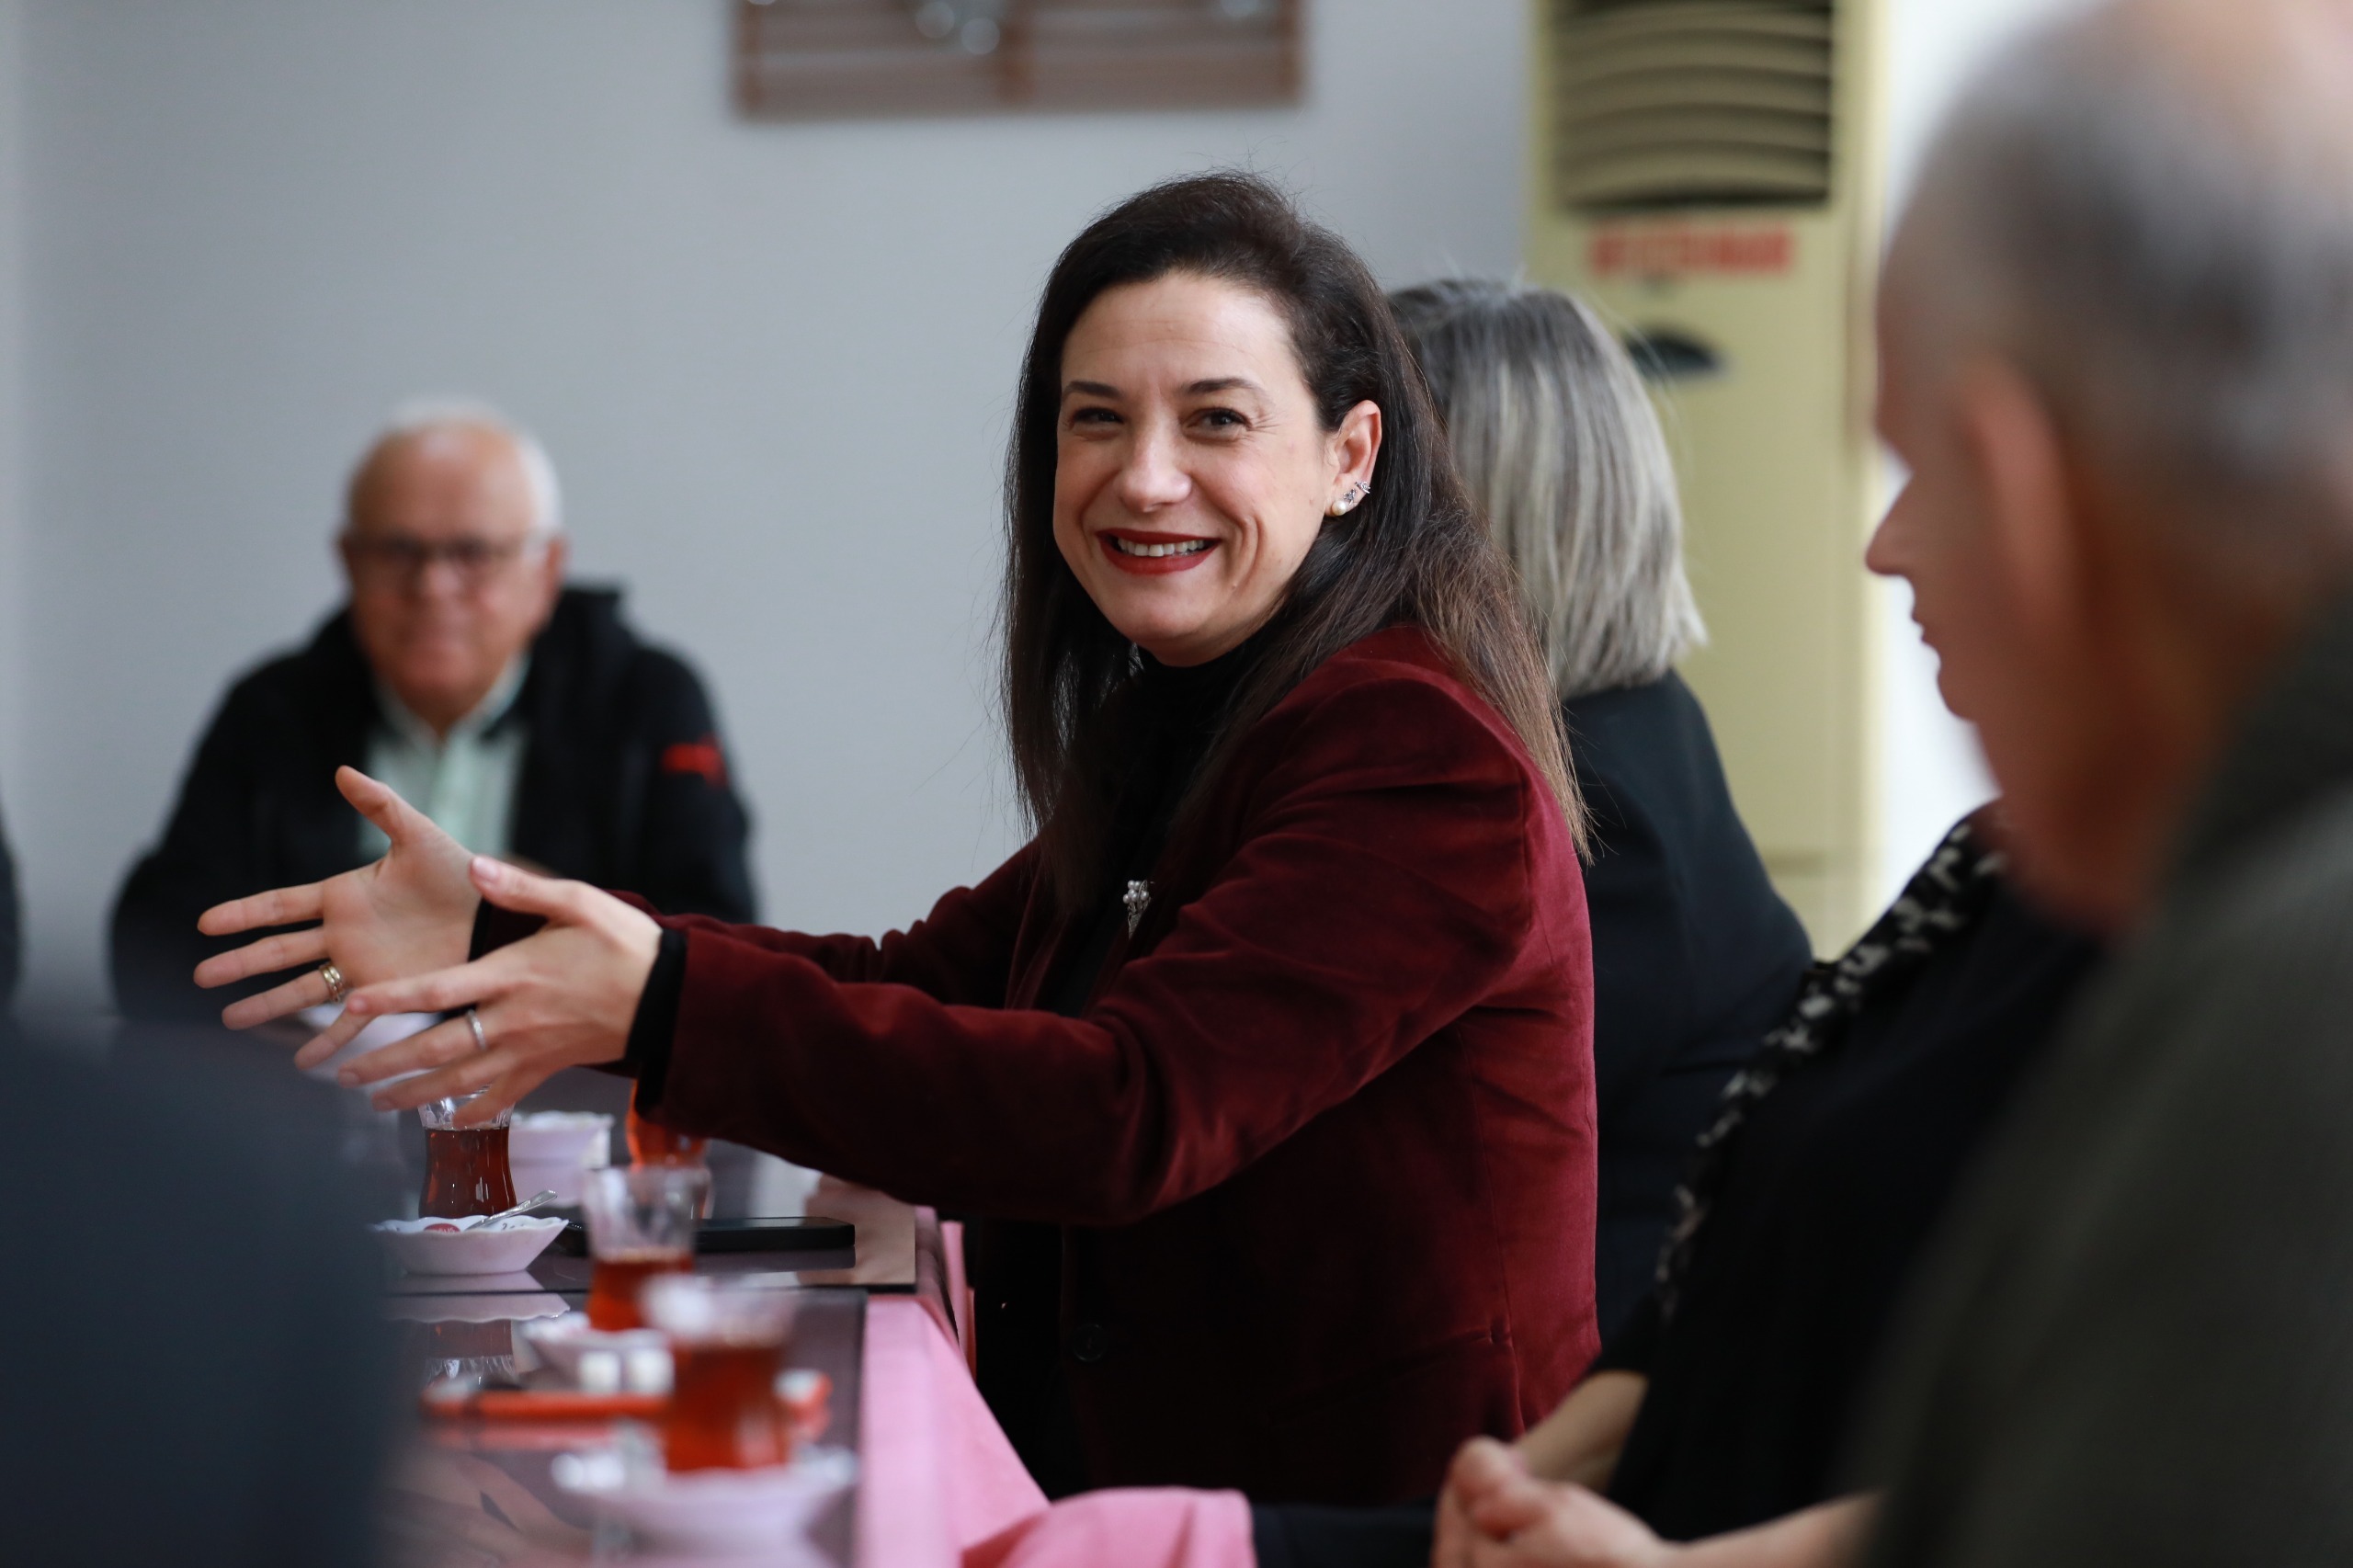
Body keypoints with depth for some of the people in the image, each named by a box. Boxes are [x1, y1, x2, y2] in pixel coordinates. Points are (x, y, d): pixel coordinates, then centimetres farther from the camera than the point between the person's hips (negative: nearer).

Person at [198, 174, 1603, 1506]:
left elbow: (1130, 1118, -23)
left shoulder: (1420, 757, -14)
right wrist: (500, 931, 5)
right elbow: (928, 979, 13)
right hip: (1139, 1485, 8)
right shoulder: (1180, 731, 16)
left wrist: (662, 1007, -25)